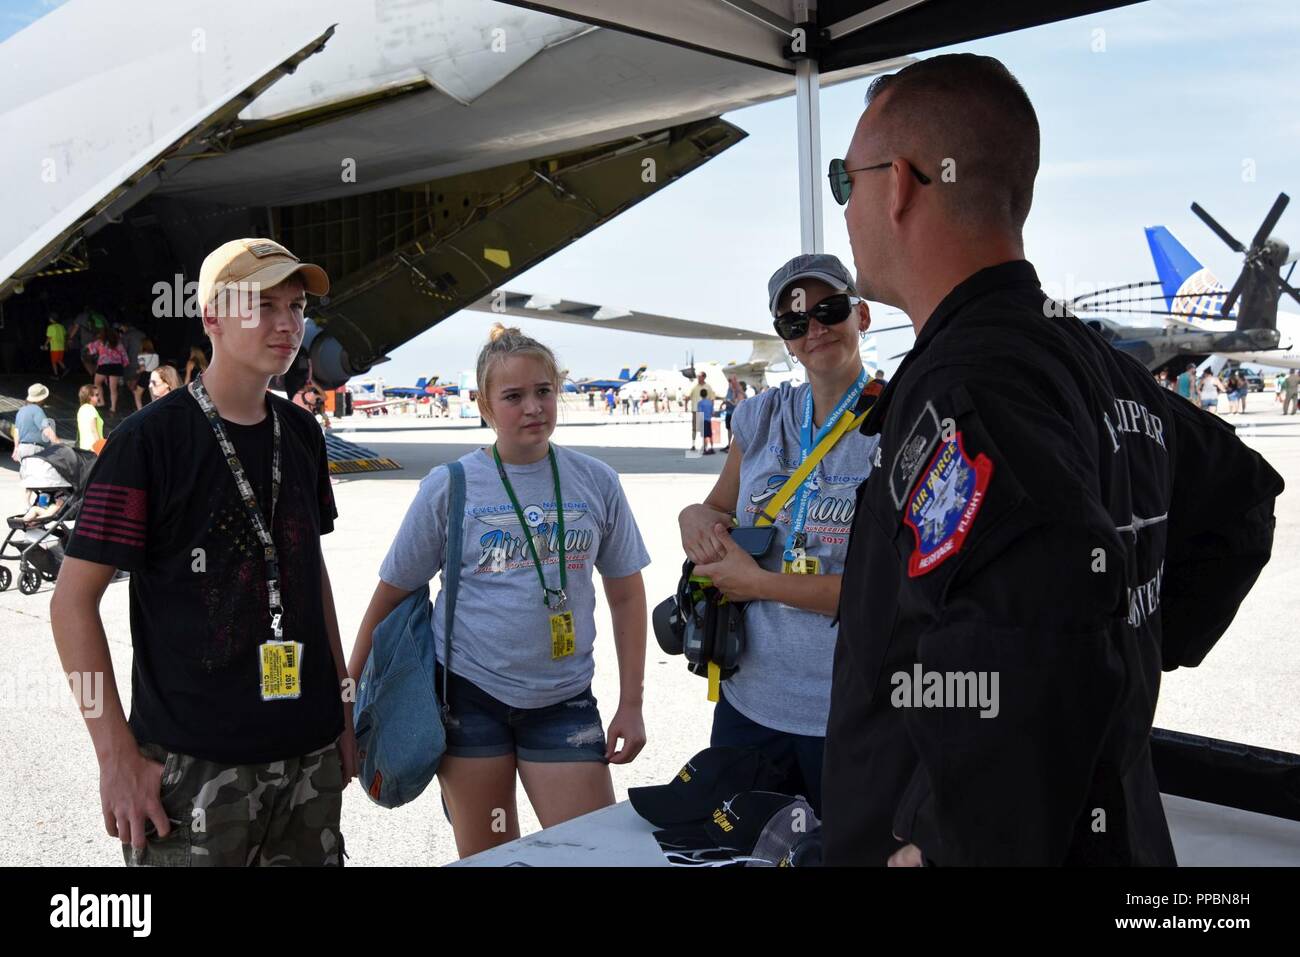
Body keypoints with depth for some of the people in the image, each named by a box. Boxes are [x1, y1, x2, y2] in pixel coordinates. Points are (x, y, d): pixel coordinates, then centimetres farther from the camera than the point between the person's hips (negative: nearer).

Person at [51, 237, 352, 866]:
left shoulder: (301, 433, 6)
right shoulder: (150, 439, -11)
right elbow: (73, 600, -10)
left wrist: (341, 700, 13)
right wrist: (117, 754, -14)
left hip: (311, 750, 6)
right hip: (195, 765, -5)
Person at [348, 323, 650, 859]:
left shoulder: (596, 482, 0)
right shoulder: (449, 488, -5)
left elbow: (626, 595, 6)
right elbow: (391, 594, 2)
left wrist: (631, 704, 3)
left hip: (563, 699, 1)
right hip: (469, 694, -1)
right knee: (485, 855, 11)